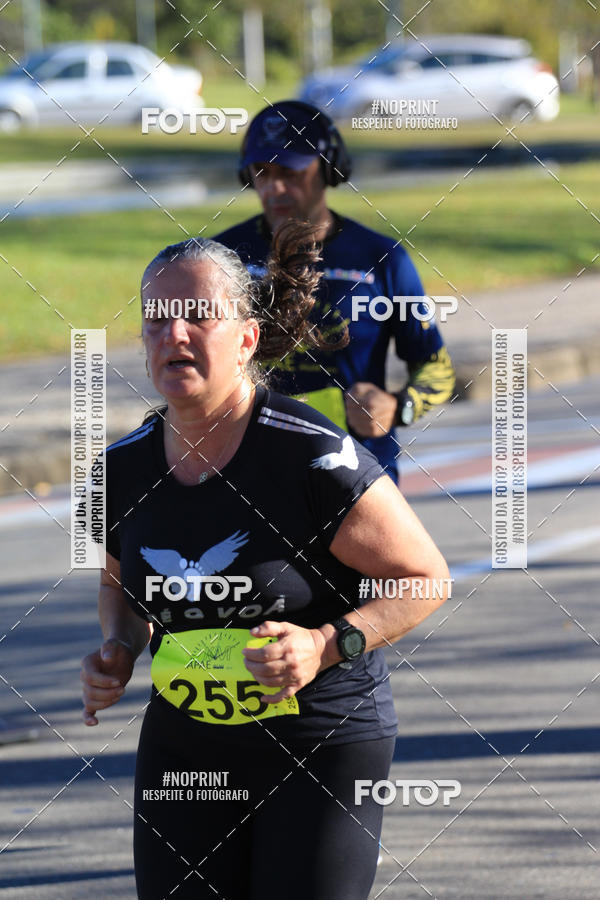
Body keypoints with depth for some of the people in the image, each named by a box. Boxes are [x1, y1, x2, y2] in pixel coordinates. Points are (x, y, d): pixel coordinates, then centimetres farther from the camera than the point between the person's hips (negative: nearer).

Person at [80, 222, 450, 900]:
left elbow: (425, 577, -9)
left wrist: (327, 645, -22)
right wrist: (117, 652, 1)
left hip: (324, 744, -5)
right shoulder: (123, 469, 0)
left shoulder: (316, 458, -17)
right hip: (182, 752, 5)